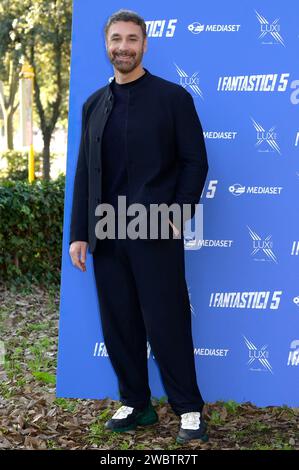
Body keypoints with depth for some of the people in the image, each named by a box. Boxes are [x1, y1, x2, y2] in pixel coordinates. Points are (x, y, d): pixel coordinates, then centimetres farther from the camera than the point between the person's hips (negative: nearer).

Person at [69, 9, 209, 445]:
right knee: (118, 326, 7)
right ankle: (135, 404, 19)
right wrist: (79, 233, 8)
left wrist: (179, 216, -11)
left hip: (156, 233, -4)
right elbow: (84, 173, 14)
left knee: (166, 324, -3)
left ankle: (189, 409, 8)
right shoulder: (94, 105, 14)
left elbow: (195, 161, -1)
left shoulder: (173, 97, 1)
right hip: (106, 236, 5)